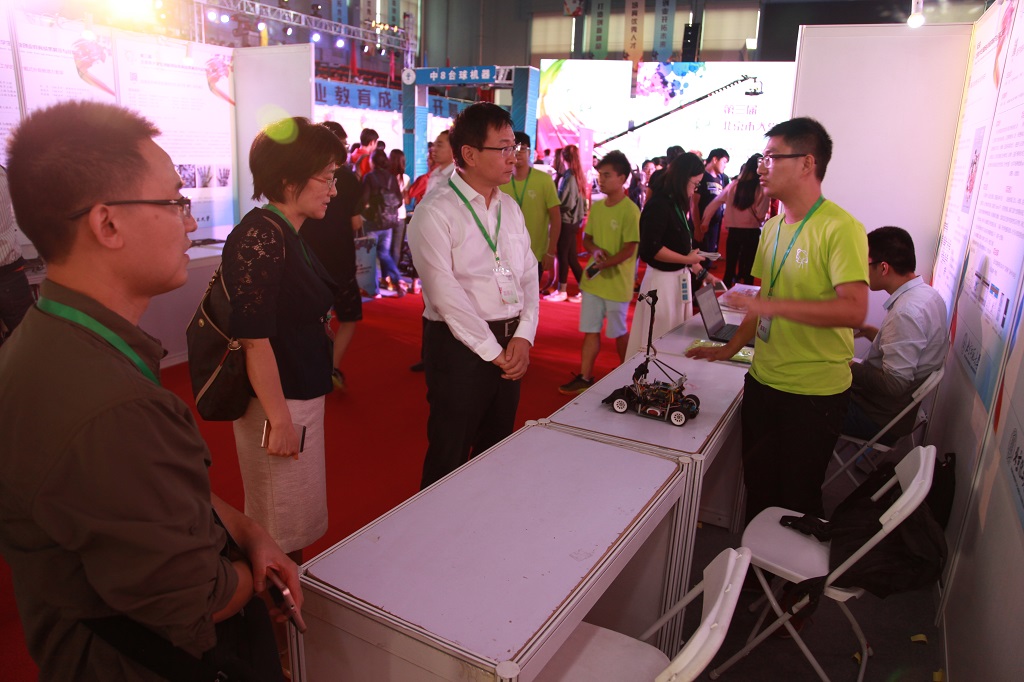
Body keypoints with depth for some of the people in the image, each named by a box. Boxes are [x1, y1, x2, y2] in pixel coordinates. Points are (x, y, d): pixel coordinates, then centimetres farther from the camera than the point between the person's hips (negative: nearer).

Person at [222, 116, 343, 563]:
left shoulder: (287, 235, 9)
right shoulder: (260, 236, -20)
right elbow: (253, 338, -24)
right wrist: (280, 421, -21)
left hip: (302, 395, 9)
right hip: (279, 404, -9)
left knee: (298, 524, 22)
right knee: (281, 530, 8)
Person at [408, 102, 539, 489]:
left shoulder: (510, 207, 11)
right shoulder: (436, 211, -10)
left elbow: (529, 275, 9)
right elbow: (445, 292, -17)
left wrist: (524, 337, -5)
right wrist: (492, 350, -15)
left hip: (511, 346, 7)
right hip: (460, 345, -7)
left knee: (497, 447, 19)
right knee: (450, 458, 5)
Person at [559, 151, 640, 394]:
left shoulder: (630, 210, -14)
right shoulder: (596, 207, 7)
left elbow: (629, 249, -17)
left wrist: (604, 265, -28)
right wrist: (595, 250, -9)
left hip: (617, 281, -6)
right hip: (593, 280, 6)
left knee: (619, 331, 9)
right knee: (590, 330, 8)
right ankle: (585, 378, 16)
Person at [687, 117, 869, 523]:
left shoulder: (840, 228, -16)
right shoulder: (773, 227, 9)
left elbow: (853, 309, -27)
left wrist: (776, 306, -32)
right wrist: (731, 348, 9)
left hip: (815, 391, -7)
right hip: (763, 381, 7)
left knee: (797, 497, 10)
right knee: (757, 485, 19)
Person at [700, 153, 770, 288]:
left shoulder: (734, 185, 1)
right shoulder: (763, 190, -10)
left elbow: (715, 203, 4)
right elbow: (761, 215, -14)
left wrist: (705, 221, 12)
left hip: (733, 231, 3)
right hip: (752, 232, -3)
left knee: (730, 267, 12)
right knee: (748, 268, 10)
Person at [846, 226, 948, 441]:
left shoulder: (906, 313, -28)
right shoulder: (928, 294, 2)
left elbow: (894, 385, -28)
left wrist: (849, 366, -17)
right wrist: (871, 332, 6)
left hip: (881, 419, -9)